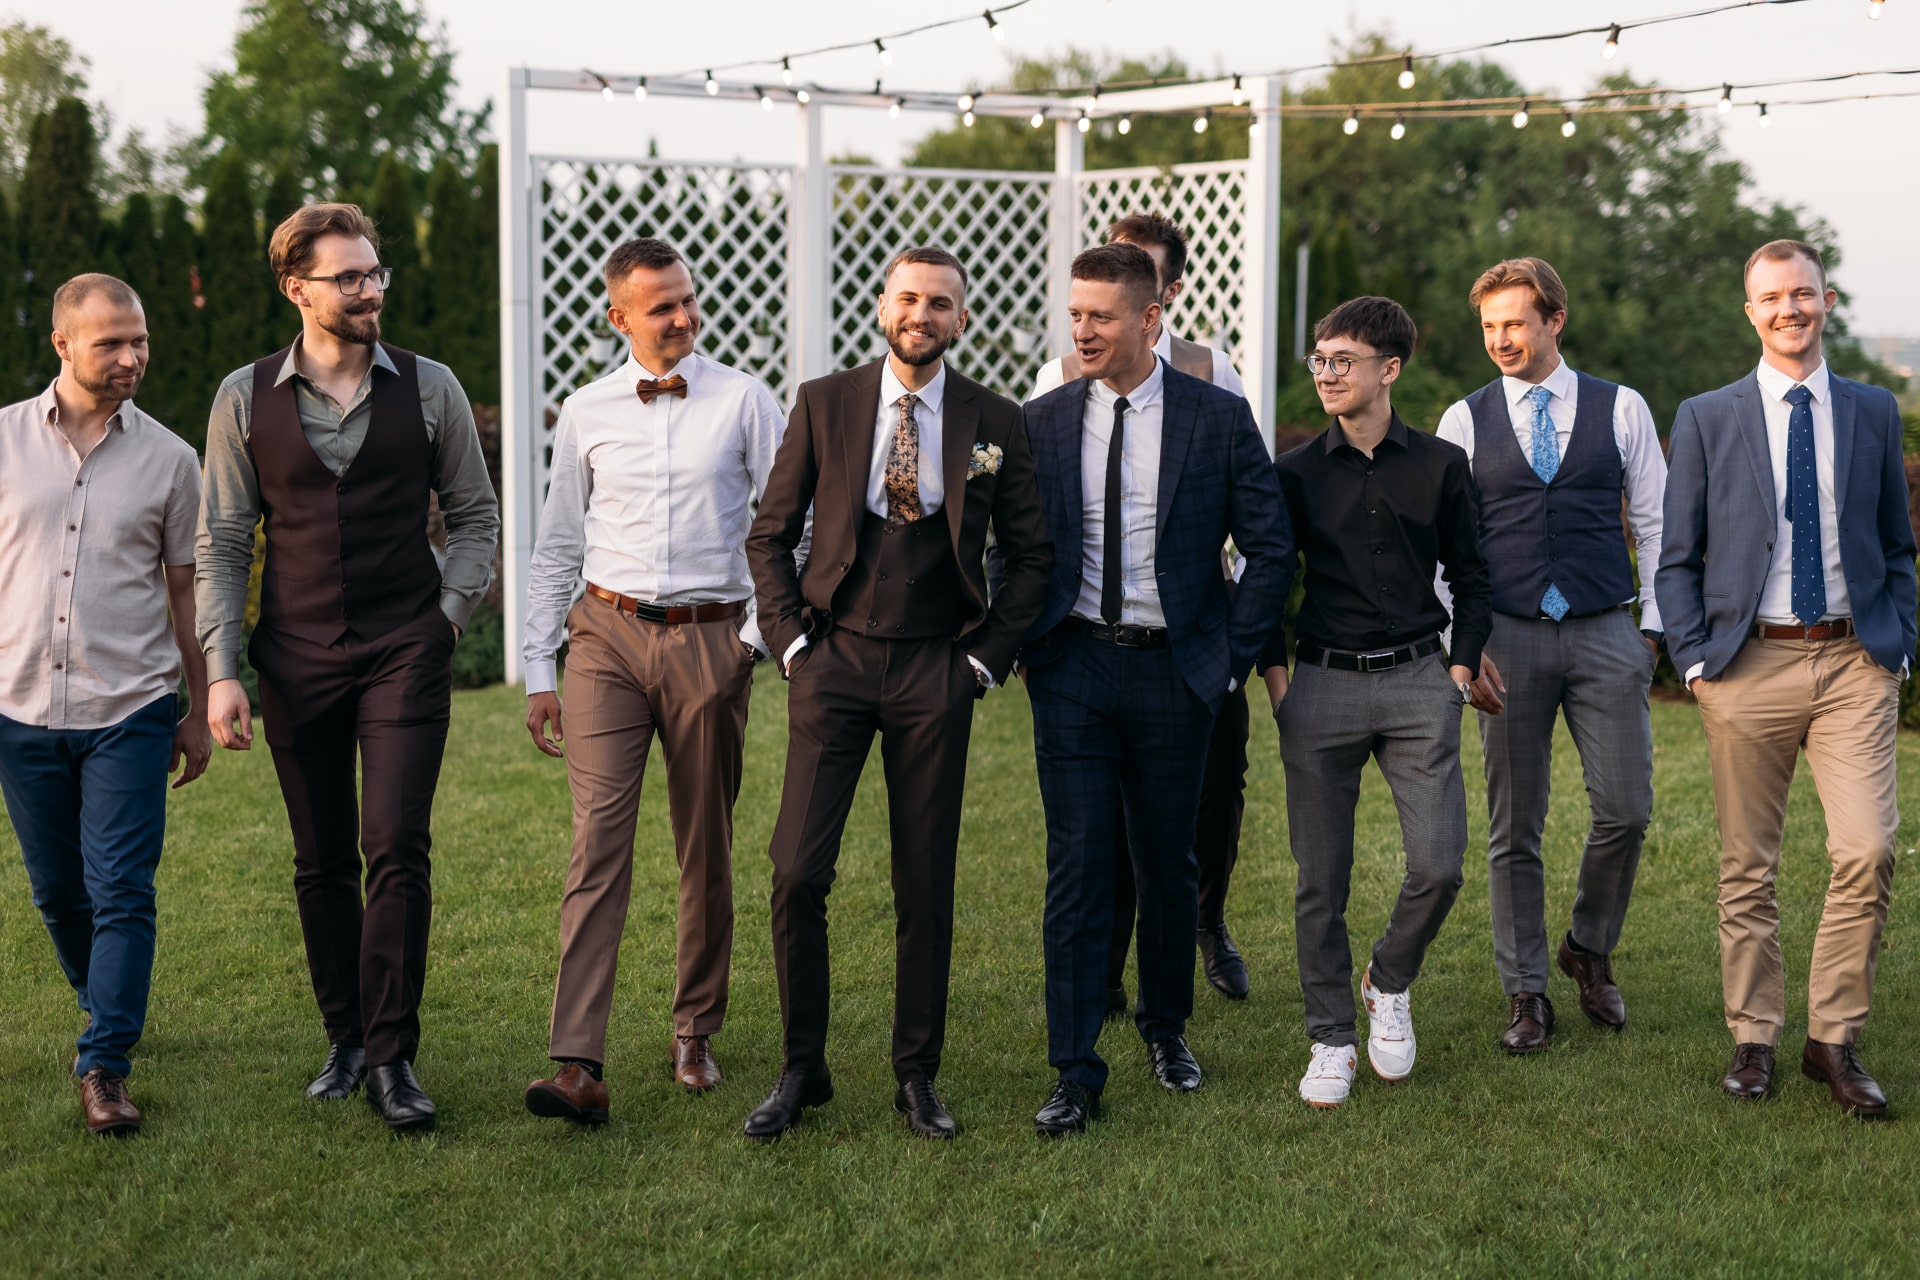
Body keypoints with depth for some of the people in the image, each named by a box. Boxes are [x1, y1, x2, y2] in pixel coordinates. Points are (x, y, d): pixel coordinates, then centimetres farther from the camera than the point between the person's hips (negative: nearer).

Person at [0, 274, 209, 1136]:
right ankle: (108, 1012, 36)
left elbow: (185, 589, 8)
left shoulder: (168, 458, 1)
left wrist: (201, 711, 9)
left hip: (128, 713, -2)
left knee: (121, 893, -8)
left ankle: (105, 1067, -5)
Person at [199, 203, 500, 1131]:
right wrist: (220, 672, -2)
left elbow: (475, 514, 12)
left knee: (397, 849, -10)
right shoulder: (245, 398, 3)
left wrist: (447, 617, 0)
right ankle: (345, 1040, 21)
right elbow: (222, 543, 4)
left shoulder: (429, 389, 3)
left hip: (405, 655, -1)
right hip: (296, 660, 1)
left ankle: (392, 1056, -5)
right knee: (321, 863, 8)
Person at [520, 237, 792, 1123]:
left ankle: (695, 1034, 24)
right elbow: (556, 549, 12)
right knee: (599, 843, -11)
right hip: (609, 634, 0)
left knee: (706, 851, 8)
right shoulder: (586, 412, 8)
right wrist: (539, 674, 9)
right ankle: (577, 1066, -17)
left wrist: (759, 635, -5)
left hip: (711, 639, 0)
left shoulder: (744, 401, 4)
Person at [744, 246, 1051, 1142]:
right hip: (834, 660, 0)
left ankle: (917, 1076, 16)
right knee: (798, 873, -7)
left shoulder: (995, 423, 4)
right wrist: (791, 641, -1)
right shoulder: (824, 404, 3)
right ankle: (802, 1069, 8)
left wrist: (986, 656, 1)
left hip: (935, 672, 0)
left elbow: (1029, 555, 9)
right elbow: (770, 535, 8)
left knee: (926, 884, 5)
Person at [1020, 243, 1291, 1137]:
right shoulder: (1042, 422, 3)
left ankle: (1166, 1027, 34)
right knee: (1076, 870, -2)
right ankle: (1075, 1074, 2)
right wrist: (1023, 646, 2)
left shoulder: (1218, 419, -3)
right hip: (1072, 668, 1)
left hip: (1173, 670, 0)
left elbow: (1270, 549, 1)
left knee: (1169, 862, 12)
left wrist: (1231, 656, -2)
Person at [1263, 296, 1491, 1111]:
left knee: (1439, 864, -8)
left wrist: (1459, 672, 3)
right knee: (1321, 878, 2)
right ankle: (1331, 1037, 15)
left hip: (1418, 683, 0)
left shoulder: (1440, 466, 5)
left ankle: (1389, 983, 22)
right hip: (1322, 685, 0)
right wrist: (1275, 677, 3)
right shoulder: (1296, 473, 5)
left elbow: (1470, 578, 11)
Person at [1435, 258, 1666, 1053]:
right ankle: (1525, 992, 14)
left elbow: (1656, 523, 8)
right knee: (1513, 827, 3)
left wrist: (1652, 626, 2)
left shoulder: (1622, 410, 6)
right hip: (1507, 640, 0)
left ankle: (1590, 950, 22)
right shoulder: (1464, 422, 5)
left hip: (1606, 634, 0)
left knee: (1625, 810, -4)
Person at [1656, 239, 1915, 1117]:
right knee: (1748, 866, 5)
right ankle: (1753, 1039, 18)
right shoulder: (1706, 419, 5)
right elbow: (1676, 560, 6)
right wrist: (1697, 661, -3)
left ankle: (1834, 1041, 3)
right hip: (1748, 664, -1)